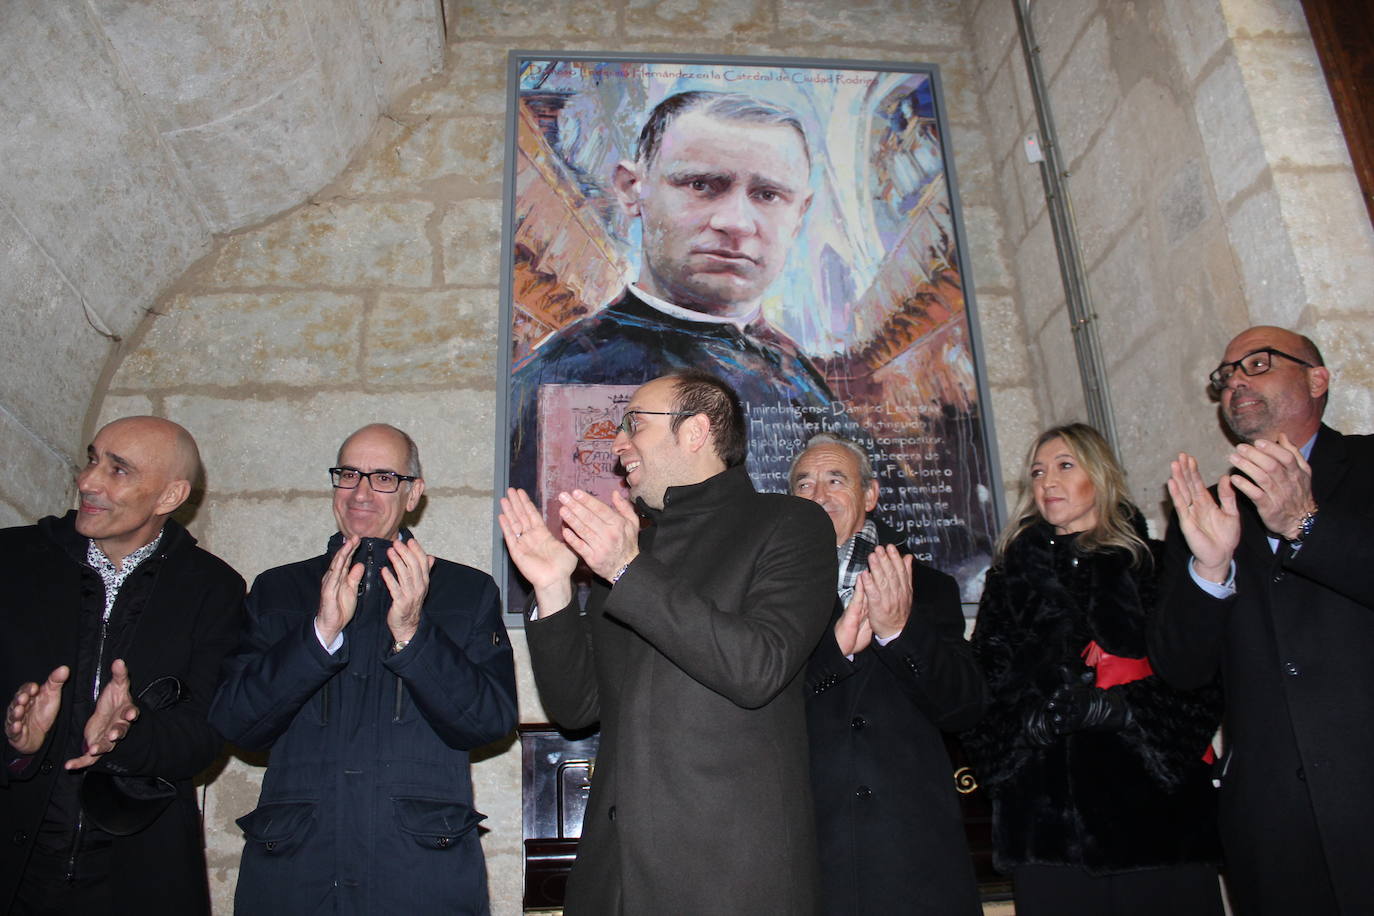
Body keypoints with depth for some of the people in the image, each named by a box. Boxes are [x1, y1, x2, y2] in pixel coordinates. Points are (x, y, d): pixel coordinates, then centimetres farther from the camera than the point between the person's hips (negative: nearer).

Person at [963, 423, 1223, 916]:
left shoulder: (1158, 565, 10)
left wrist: (1120, 709, -11)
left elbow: (1198, 679, 1)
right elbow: (988, 685, 9)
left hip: (1155, 806, -1)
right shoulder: (1013, 577, 16)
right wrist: (1041, 718, -8)